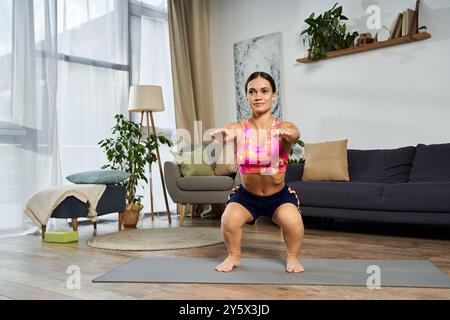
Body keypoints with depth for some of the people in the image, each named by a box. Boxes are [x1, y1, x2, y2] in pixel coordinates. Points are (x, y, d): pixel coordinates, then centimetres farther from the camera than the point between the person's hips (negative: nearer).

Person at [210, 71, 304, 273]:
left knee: (293, 221, -29)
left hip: (279, 195, -1)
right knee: (229, 220, -26)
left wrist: (286, 133, -63)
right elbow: (227, 133, -36)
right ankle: (234, 256, 6)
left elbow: (295, 133, -38)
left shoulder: (283, 128, -15)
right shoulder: (238, 129, -14)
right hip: (246, 195, 1)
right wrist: (223, 135, -61)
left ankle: (292, 257, 4)